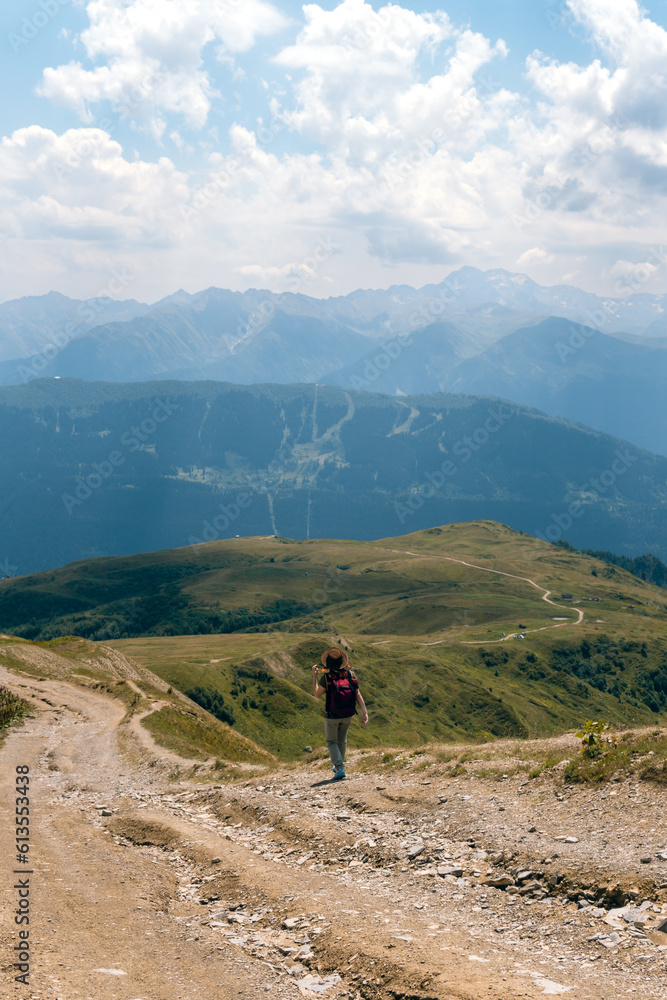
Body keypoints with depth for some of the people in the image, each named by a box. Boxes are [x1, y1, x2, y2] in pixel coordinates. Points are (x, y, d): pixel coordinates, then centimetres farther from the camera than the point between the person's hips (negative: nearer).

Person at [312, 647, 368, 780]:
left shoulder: (326, 677, -17)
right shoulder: (350, 674, -6)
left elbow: (317, 694, -5)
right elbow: (358, 695, -10)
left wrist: (314, 676, 1)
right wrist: (364, 712, -9)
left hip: (332, 716, -4)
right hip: (348, 715, 4)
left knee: (331, 741, 10)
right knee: (342, 740, 24)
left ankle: (339, 768, -7)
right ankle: (339, 766, 38)